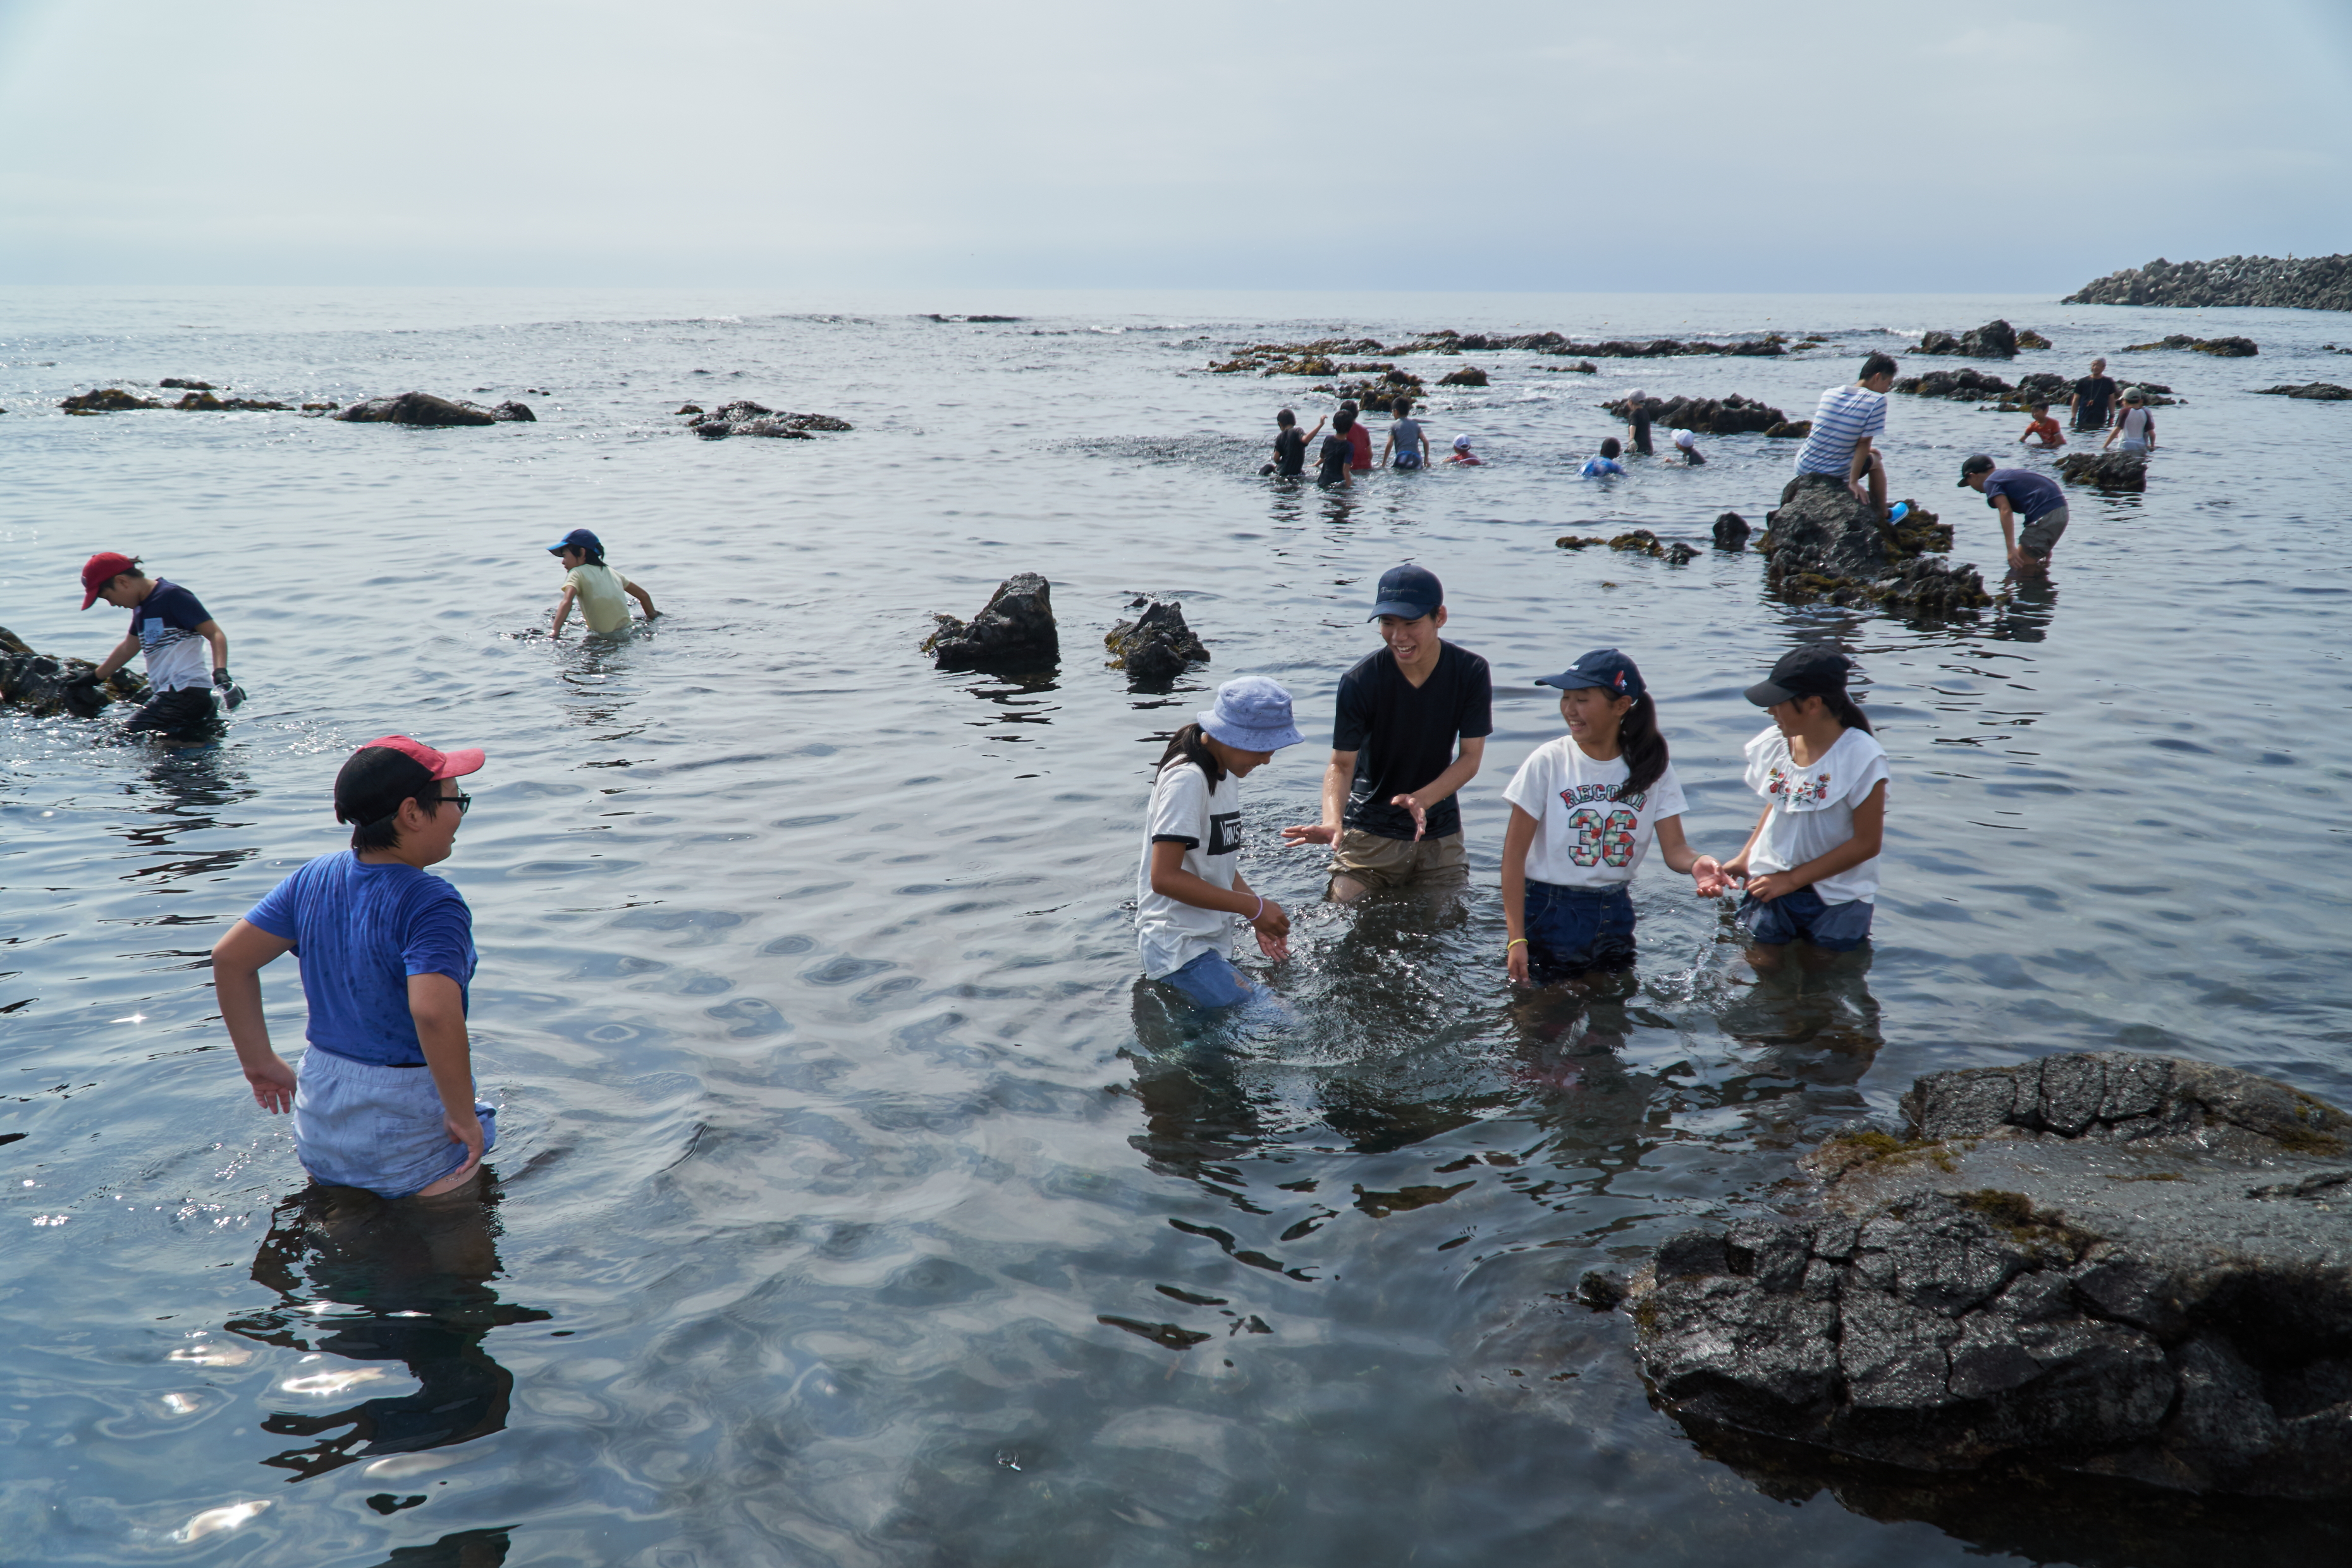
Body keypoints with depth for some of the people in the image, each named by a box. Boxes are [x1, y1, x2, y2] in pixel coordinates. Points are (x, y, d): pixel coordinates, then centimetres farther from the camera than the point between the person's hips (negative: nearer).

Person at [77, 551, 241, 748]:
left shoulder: (172, 596, -9)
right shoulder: (142, 606, 18)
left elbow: (215, 634, -14)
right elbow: (129, 647, 33)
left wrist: (220, 673, -30)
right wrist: (93, 679, 43)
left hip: (187, 691, -10)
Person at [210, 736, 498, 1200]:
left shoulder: (315, 879, -1)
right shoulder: (430, 905, -24)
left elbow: (229, 958, 5)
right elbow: (434, 1013, -38)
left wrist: (259, 1061, 13)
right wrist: (464, 1115, -25)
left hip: (322, 1119, 7)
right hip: (411, 1140, -7)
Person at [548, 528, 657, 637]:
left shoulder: (576, 574, -5)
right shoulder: (610, 571, 15)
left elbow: (567, 602, -23)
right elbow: (643, 595, 18)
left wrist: (555, 632, -28)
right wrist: (652, 618, 31)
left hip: (604, 636, -7)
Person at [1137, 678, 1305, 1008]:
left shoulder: (1226, 773, 12)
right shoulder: (1187, 780, -18)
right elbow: (1164, 877, -23)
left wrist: (1259, 917, 4)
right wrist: (1253, 907, -19)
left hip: (1211, 942, 9)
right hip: (1180, 948, -9)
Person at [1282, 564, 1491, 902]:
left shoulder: (1471, 672, -11)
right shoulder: (1360, 681, -18)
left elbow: (1471, 757, -8)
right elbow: (1342, 763, -17)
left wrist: (1422, 800, -25)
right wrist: (1333, 822, -37)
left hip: (1439, 831, 2)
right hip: (1370, 831, -2)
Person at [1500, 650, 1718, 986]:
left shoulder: (1652, 766, -3)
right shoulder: (1548, 762, -13)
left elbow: (1674, 847, -8)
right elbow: (1514, 853, -11)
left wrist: (1697, 864, -33)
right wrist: (1516, 939, -17)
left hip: (1616, 916, 3)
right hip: (1549, 914, -3)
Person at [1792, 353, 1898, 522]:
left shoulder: (1829, 394, 2)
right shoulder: (1877, 401, -14)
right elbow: (1864, 443, -15)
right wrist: (1854, 481, -10)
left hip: (1804, 468, 3)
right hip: (1837, 474, -3)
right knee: (1876, 460, 28)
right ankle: (1881, 518, 34)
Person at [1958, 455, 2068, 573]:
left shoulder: (1990, 482, 0)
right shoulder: (2008, 474, 27)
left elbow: (2006, 511, -15)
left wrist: (2011, 548, -19)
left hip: (2045, 514, -9)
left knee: (2020, 565, -6)